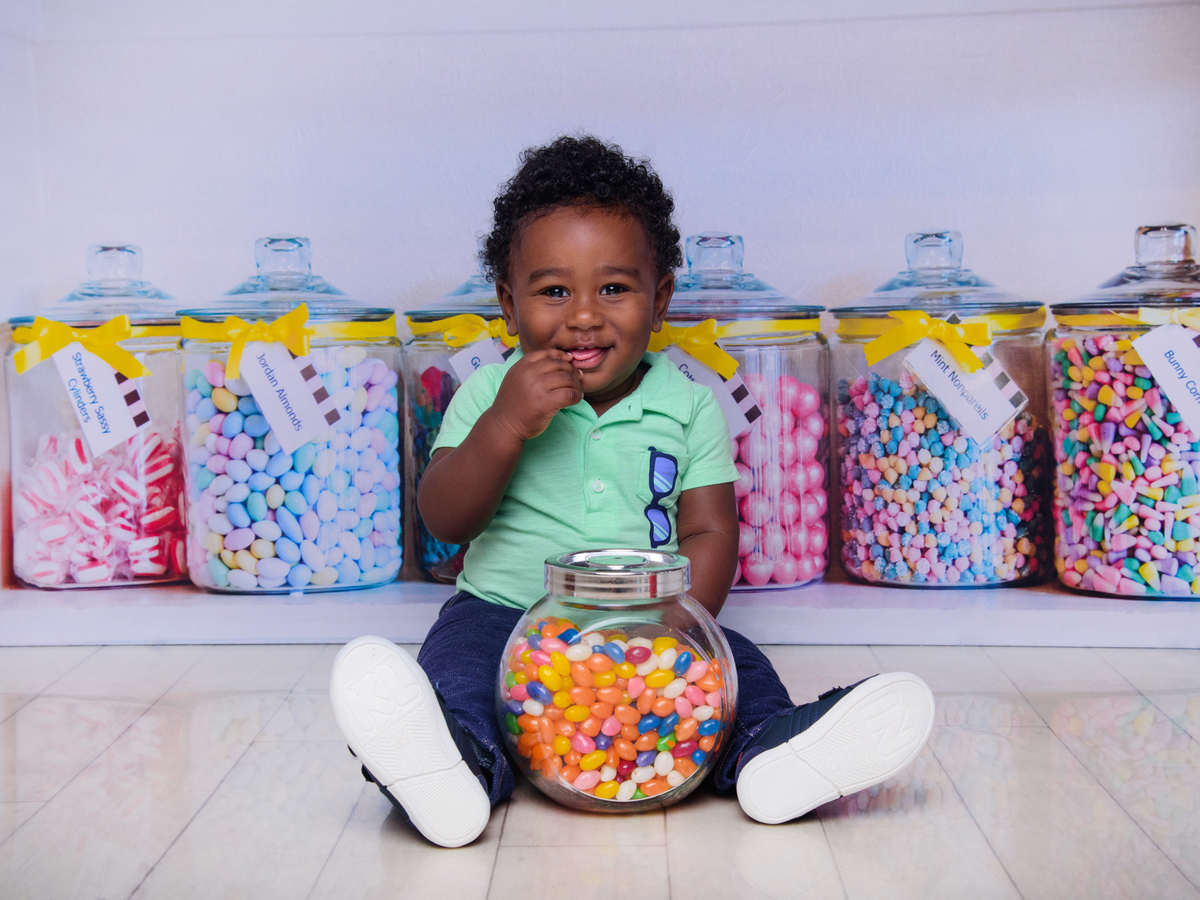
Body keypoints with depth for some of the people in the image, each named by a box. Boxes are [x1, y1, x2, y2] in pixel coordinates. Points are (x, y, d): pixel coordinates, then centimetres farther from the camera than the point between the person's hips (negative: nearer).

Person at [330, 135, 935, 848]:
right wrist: (506, 426, -20)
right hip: (506, 609, -1)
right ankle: (464, 759, -55)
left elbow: (709, 532, 0)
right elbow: (446, 523, -4)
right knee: (457, 653, -30)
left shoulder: (687, 405, 4)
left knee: (733, 658, -22)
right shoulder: (489, 395, 3)